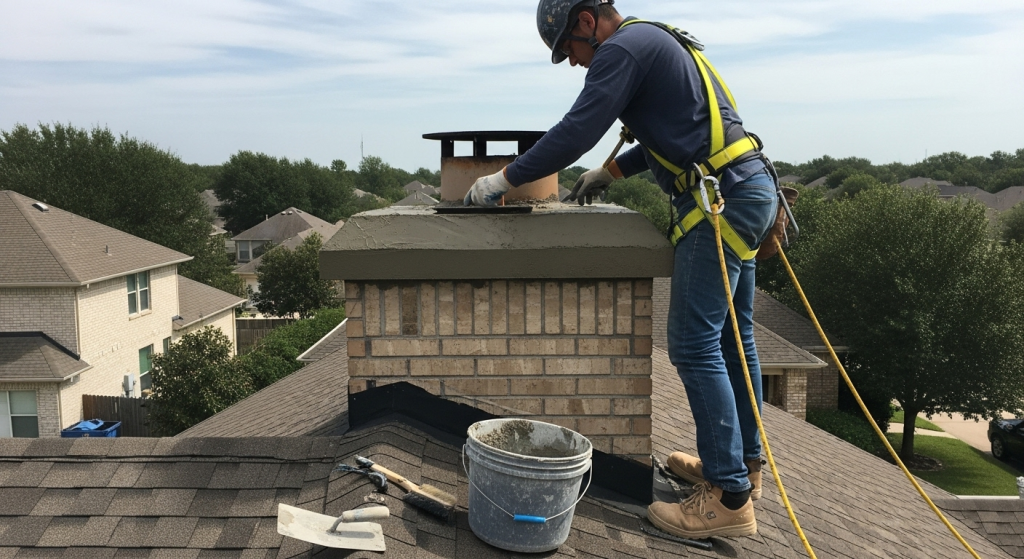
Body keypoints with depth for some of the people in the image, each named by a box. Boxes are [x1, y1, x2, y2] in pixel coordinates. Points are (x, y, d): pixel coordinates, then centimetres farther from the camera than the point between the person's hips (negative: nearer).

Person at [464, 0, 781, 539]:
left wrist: (504, 178, -7)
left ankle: (730, 497, -3)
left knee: (693, 344, -9)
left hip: (722, 197, -10)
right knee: (730, 334, 15)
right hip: (750, 189, 10)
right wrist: (610, 172, 28)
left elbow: (576, 131, -15)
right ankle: (743, 462, 26)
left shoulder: (624, 47, -8)